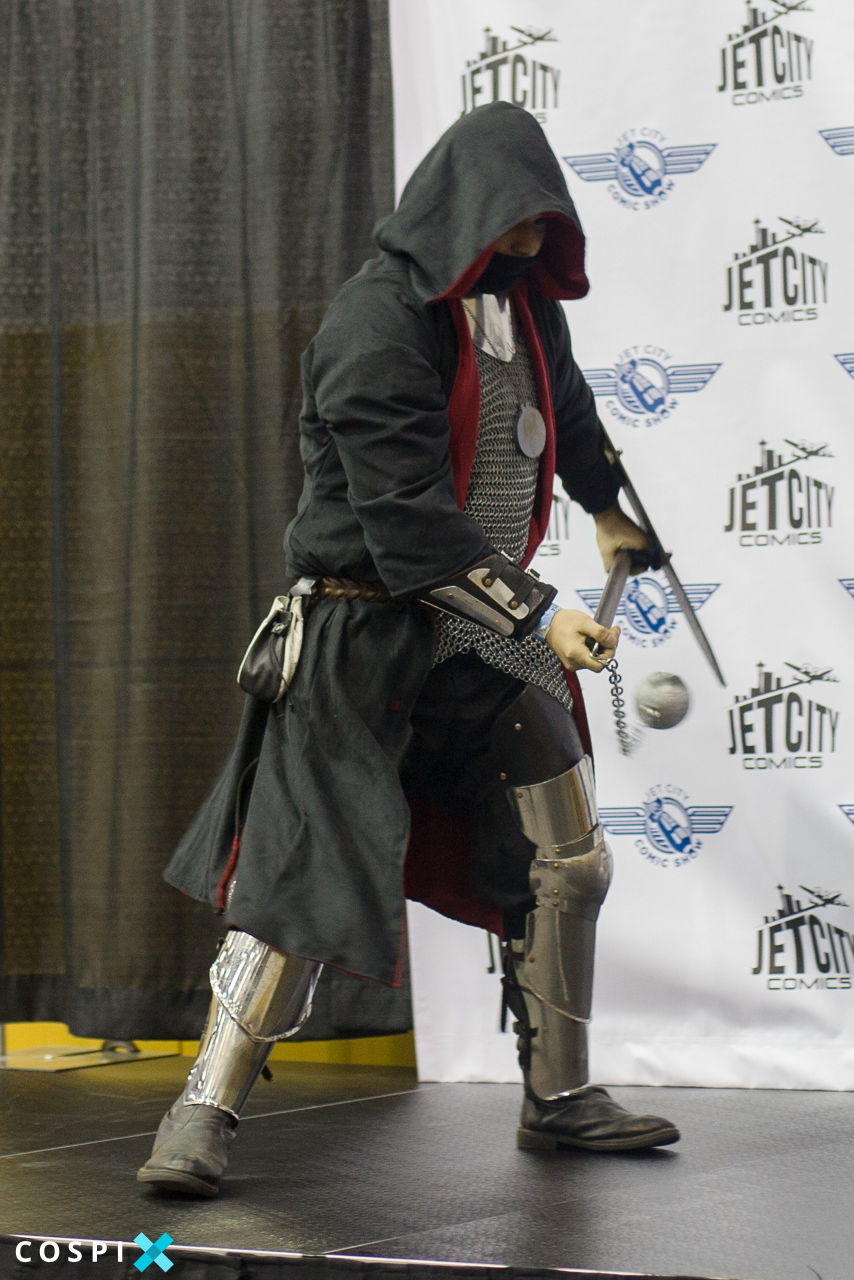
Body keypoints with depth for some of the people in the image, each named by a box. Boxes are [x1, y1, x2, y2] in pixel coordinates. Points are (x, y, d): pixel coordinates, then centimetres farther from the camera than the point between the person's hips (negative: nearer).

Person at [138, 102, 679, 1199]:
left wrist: (607, 510, 49)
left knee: (566, 858, 8)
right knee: (304, 874, -10)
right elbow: (411, 520, -23)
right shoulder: (378, 325, -16)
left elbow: (566, 407, 33)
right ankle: (202, 1118, -1)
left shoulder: (523, 307, 9)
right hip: (369, 633, -8)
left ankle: (560, 1099, 22)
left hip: (484, 633, 8)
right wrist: (536, 613, -23)